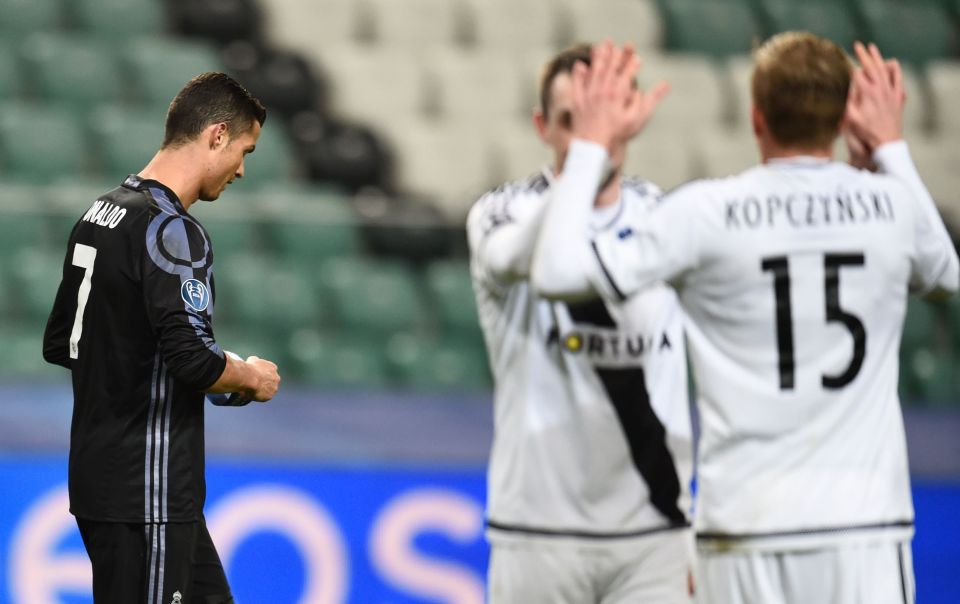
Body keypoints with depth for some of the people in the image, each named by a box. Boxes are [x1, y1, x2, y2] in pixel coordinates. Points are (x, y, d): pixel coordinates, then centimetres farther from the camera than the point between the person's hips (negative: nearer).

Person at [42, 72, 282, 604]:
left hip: (97, 475, 10)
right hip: (146, 494, -10)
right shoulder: (170, 230, -17)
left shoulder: (101, 213, 13)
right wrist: (251, 378, -6)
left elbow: (60, 344, 18)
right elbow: (191, 356, -25)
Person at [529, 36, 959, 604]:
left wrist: (591, 145, 6)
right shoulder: (892, 206, 3)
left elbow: (556, 273, -5)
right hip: (865, 525, 1)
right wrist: (891, 146, 35)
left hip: (745, 530, -1)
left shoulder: (707, 211, -6)